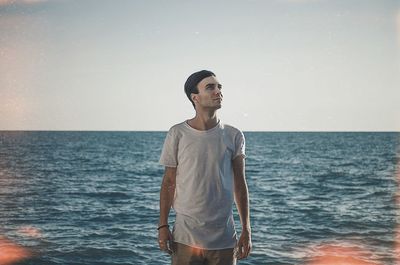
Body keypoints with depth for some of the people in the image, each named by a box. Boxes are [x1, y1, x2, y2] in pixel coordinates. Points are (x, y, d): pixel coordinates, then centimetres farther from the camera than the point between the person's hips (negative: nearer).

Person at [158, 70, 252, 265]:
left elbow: (240, 185, 5)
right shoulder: (177, 134, -1)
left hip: (224, 239, 1)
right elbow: (168, 183, 3)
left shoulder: (234, 136, 2)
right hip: (185, 237, -1)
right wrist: (162, 226, -1)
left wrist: (246, 230, 1)